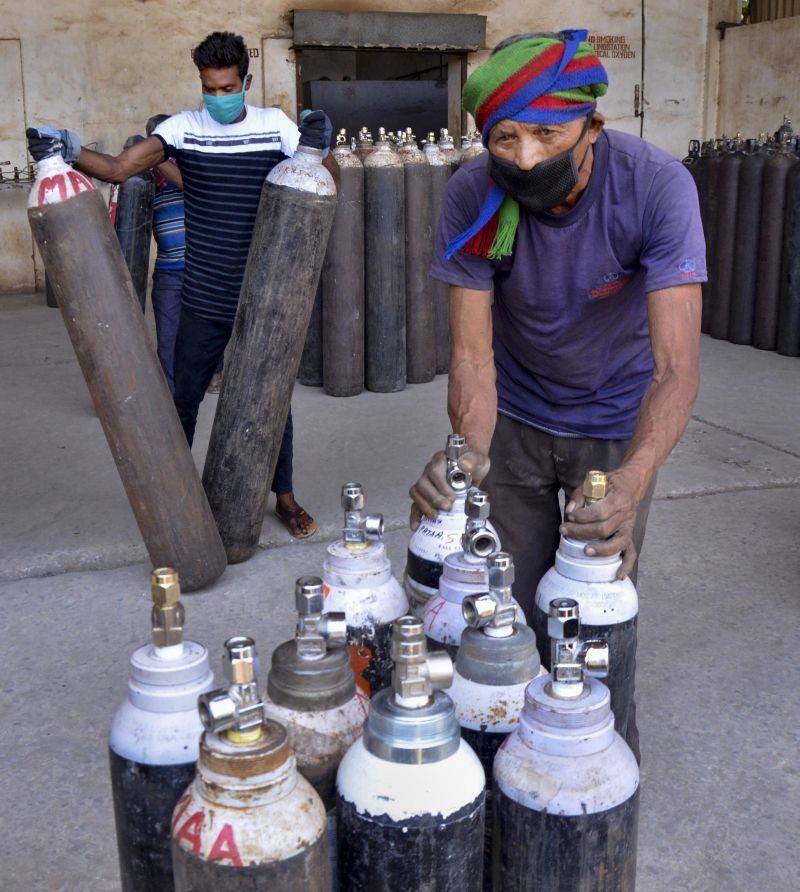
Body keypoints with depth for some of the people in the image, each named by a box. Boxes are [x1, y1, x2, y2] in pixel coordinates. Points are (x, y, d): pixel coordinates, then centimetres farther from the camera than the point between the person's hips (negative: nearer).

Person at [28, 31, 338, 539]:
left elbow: (331, 184, 0)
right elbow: (120, 168, -13)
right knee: (184, 400, 9)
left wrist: (318, 150, -21)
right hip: (204, 301, 0)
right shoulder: (183, 128, -3)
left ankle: (285, 496, 28)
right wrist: (70, 150, -30)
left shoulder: (275, 126, -2)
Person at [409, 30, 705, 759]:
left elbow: (677, 366, -35)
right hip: (517, 418, 2)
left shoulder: (656, 187, -29)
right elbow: (472, 354, -23)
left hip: (615, 422, -1)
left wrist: (632, 481, -52)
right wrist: (471, 452, -43)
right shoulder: (473, 197, -23)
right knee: (509, 605, 5)